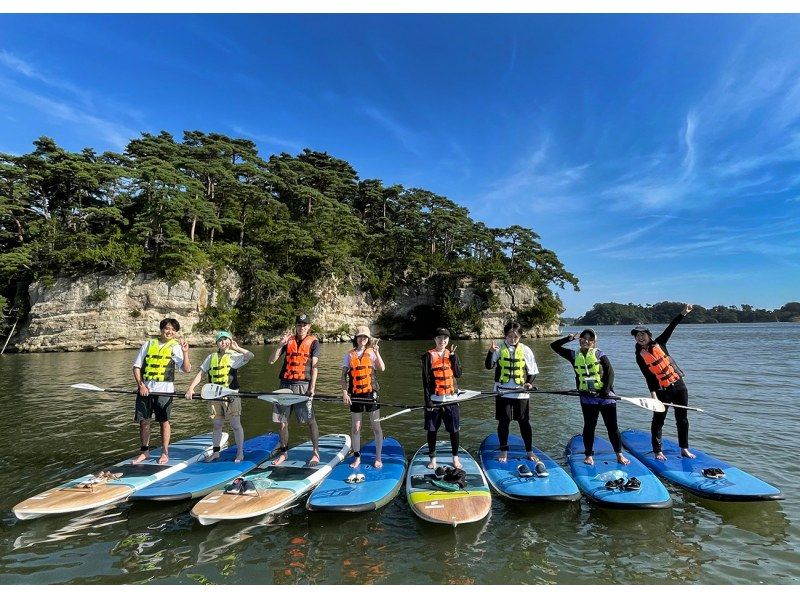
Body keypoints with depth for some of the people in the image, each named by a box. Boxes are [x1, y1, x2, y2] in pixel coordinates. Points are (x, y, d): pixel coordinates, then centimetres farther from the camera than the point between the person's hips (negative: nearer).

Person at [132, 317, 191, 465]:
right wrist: (140, 384, -4)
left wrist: (185, 352, -18)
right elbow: (137, 366, 9)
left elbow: (187, 369, -6)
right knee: (143, 420, 8)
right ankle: (145, 451, 25)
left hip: (164, 390, -2)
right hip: (145, 389, 2)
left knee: (164, 421, 4)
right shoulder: (148, 345, 8)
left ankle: (165, 452, 17)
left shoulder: (176, 348, 2)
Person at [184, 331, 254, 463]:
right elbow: (201, 373, 10)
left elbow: (250, 355, -20)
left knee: (235, 425, -1)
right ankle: (215, 452, 28)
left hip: (231, 395, -4)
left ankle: (240, 453, 10)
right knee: (217, 425, 15)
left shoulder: (234, 356, -2)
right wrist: (191, 388, 0)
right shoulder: (211, 357, 11)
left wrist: (236, 347, -16)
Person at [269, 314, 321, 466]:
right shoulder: (288, 340, 12)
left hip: (303, 385, -3)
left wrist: (312, 387, -10)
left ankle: (316, 453, 10)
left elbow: (314, 366, -1)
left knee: (310, 420, -3)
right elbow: (272, 361, 9)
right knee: (282, 421, 8)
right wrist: (281, 344, -5)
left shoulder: (313, 342, 4)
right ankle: (283, 453, 24)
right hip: (286, 384, 4)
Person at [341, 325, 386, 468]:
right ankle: (357, 457, 23)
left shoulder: (372, 353, 1)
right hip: (355, 395, 1)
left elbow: (382, 368, -15)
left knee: (376, 427, 4)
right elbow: (344, 375, 5)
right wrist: (344, 392, -4)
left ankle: (378, 458, 17)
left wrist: (376, 351, -20)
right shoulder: (349, 355, 4)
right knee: (356, 428, 8)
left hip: (371, 393, -1)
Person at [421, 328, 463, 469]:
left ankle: (455, 457, 26)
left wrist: (453, 357, -11)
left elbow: (458, 374, -2)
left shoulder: (452, 354, 7)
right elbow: (425, 379, -5)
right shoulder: (428, 355, -3)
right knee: (432, 429, 7)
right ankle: (433, 458, 22)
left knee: (454, 429, 9)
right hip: (434, 398, -2)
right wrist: (428, 400, -10)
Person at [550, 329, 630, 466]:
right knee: (589, 426, 9)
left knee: (613, 426, 7)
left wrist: (606, 390, -17)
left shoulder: (600, 354, -2)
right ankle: (589, 455, 21)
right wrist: (569, 339, -2)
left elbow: (610, 372, -8)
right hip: (587, 398, 1)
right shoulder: (574, 355, 4)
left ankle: (619, 454, 22)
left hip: (605, 396, -1)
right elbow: (554, 346, 5)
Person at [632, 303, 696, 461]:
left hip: (679, 385, 3)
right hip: (662, 390, -3)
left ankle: (684, 448, 24)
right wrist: (653, 393, -19)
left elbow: (670, 328, -6)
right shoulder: (640, 356, -5)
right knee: (658, 420, 2)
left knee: (682, 419, 11)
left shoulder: (659, 344, 2)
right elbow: (648, 376, -10)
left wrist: (683, 313, -14)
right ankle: (657, 451, 11)